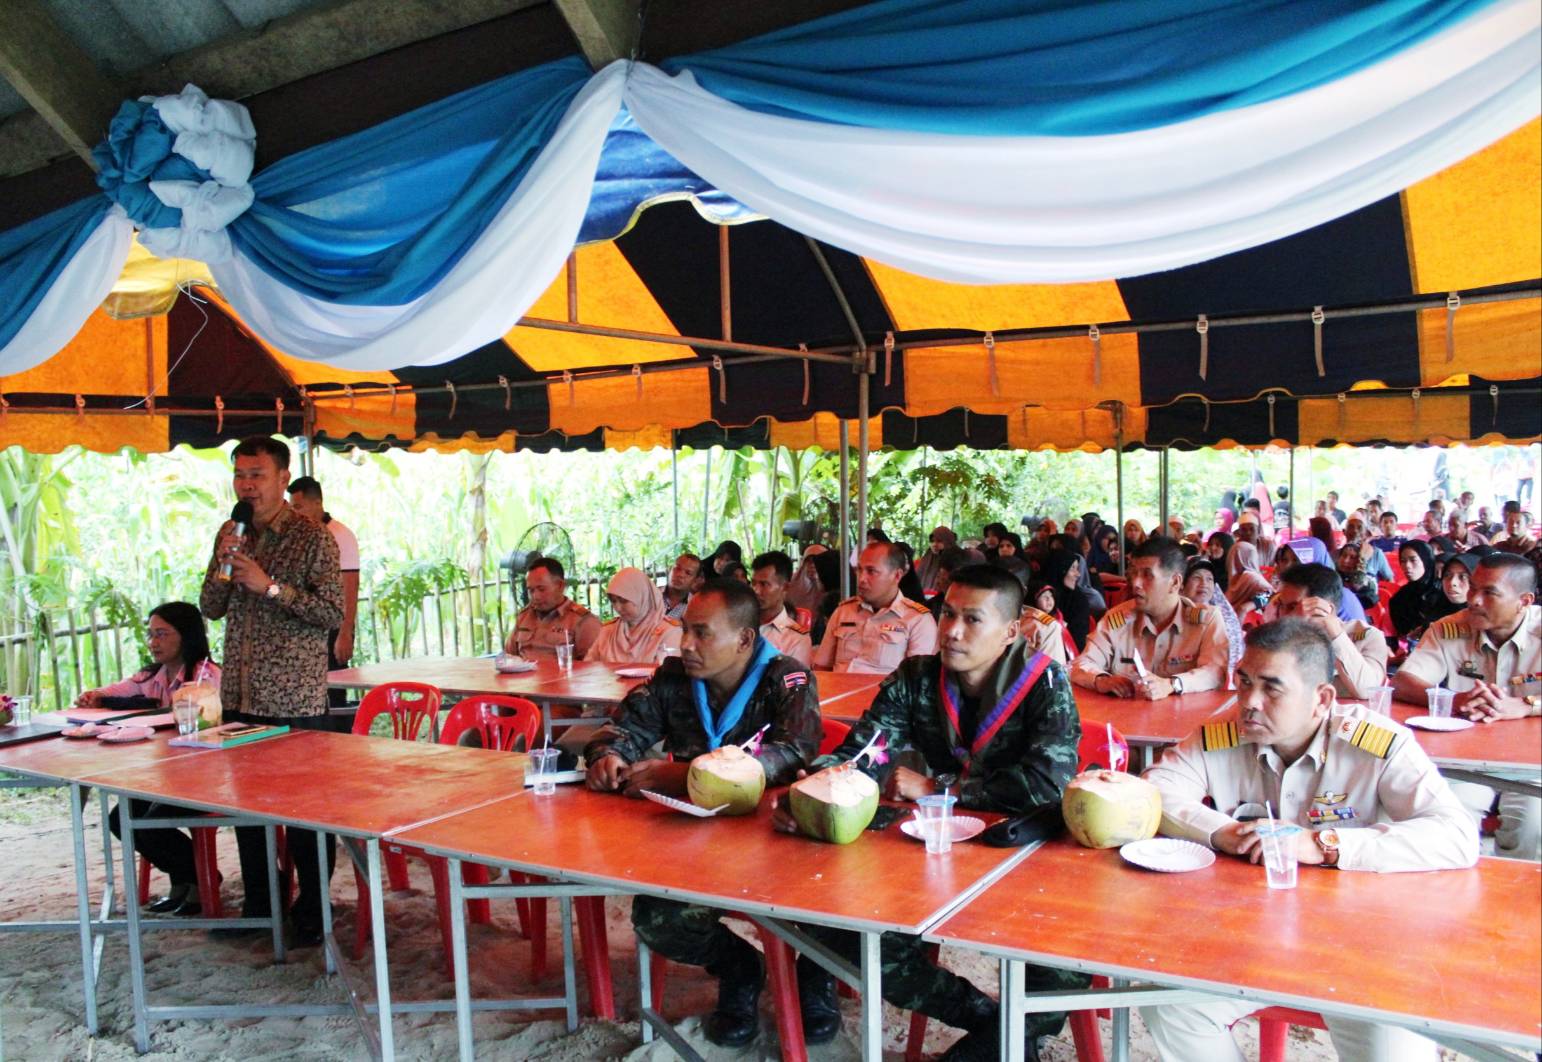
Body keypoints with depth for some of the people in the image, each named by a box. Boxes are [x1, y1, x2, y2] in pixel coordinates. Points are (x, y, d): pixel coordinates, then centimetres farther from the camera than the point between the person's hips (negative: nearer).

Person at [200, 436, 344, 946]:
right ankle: (257, 906, 30)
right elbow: (210, 608, 12)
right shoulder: (231, 534, 11)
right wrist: (222, 565, -6)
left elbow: (333, 614, -13)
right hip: (240, 697, 6)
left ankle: (311, 913, 17)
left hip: (297, 701, -6)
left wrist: (270, 585, -20)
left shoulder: (313, 538, -8)